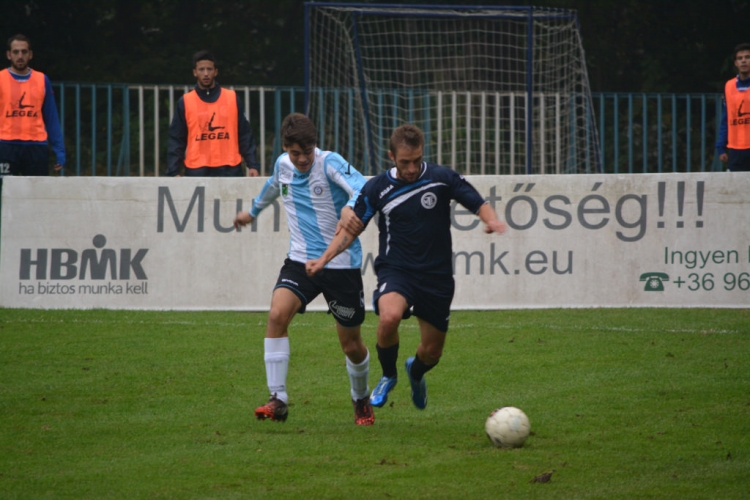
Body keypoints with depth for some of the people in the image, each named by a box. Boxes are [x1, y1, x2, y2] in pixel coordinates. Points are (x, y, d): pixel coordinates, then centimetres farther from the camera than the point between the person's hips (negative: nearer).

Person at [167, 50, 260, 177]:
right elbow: (176, 140, 5)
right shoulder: (185, 102, 6)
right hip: (197, 171, 0)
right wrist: (173, 172, -5)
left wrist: (253, 165, -2)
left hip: (230, 170, 0)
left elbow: (245, 136, 7)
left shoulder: (232, 99, 7)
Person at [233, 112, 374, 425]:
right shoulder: (283, 165, 3)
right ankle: (278, 400, -20)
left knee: (352, 346, 6)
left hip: (342, 264, -4)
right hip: (301, 259, 4)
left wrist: (352, 209, -56)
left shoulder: (330, 163, -15)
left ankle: (361, 400, 36)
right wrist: (253, 211, 48)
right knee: (277, 314, -23)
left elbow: (361, 188, -33)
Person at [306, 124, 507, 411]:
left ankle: (415, 372, 49)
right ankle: (388, 376, -4)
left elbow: (479, 204, 1)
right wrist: (323, 259, -6)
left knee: (431, 353, 8)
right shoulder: (378, 188, -3)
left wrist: (491, 220, -22)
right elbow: (352, 228, 5)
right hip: (395, 271, -1)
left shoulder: (443, 179, -4)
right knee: (389, 317, -34)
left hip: (437, 276, 1)